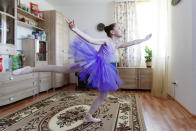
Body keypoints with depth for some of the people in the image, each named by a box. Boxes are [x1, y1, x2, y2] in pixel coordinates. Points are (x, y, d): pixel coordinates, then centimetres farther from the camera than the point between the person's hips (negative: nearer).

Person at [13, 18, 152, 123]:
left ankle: (88, 116, 22)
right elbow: (90, 39, -22)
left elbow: (132, 42, 28)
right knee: (61, 69, -18)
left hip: (102, 69, 8)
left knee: (104, 95, 9)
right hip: (93, 62, -8)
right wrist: (75, 29, -35)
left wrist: (145, 39, 34)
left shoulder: (117, 44, 17)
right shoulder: (106, 40, -7)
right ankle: (31, 69, -8)